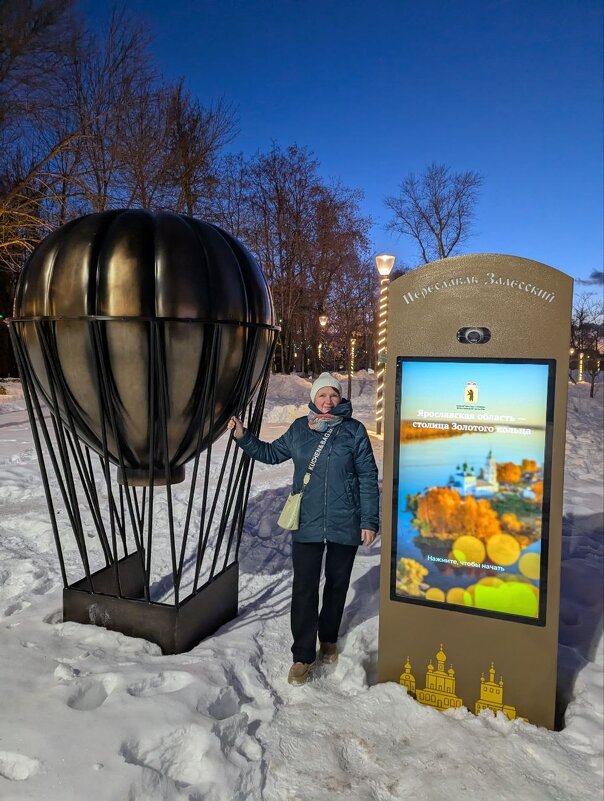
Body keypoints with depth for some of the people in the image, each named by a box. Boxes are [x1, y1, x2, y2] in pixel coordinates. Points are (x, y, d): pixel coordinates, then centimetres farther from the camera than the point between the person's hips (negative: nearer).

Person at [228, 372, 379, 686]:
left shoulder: (354, 430, -6)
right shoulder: (299, 428, 1)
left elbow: (367, 477, -4)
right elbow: (272, 453, 15)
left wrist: (369, 521, -6)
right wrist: (243, 437, 2)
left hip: (344, 525, -1)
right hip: (307, 524, 1)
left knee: (337, 585, 16)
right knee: (304, 589, 0)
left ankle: (328, 639, 39)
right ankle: (303, 655, 15)